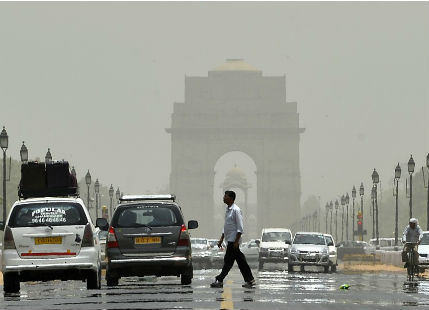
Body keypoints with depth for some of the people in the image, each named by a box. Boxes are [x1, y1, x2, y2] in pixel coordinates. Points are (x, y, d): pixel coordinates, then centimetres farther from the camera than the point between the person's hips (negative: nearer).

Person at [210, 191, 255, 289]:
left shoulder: (236, 210, -13)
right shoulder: (227, 210, 16)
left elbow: (240, 227, -16)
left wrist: (236, 241, -20)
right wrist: (221, 239, 22)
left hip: (233, 241, -10)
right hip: (229, 240, 10)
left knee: (228, 261, -5)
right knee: (241, 261, 9)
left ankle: (219, 280, -4)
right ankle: (250, 280, 10)